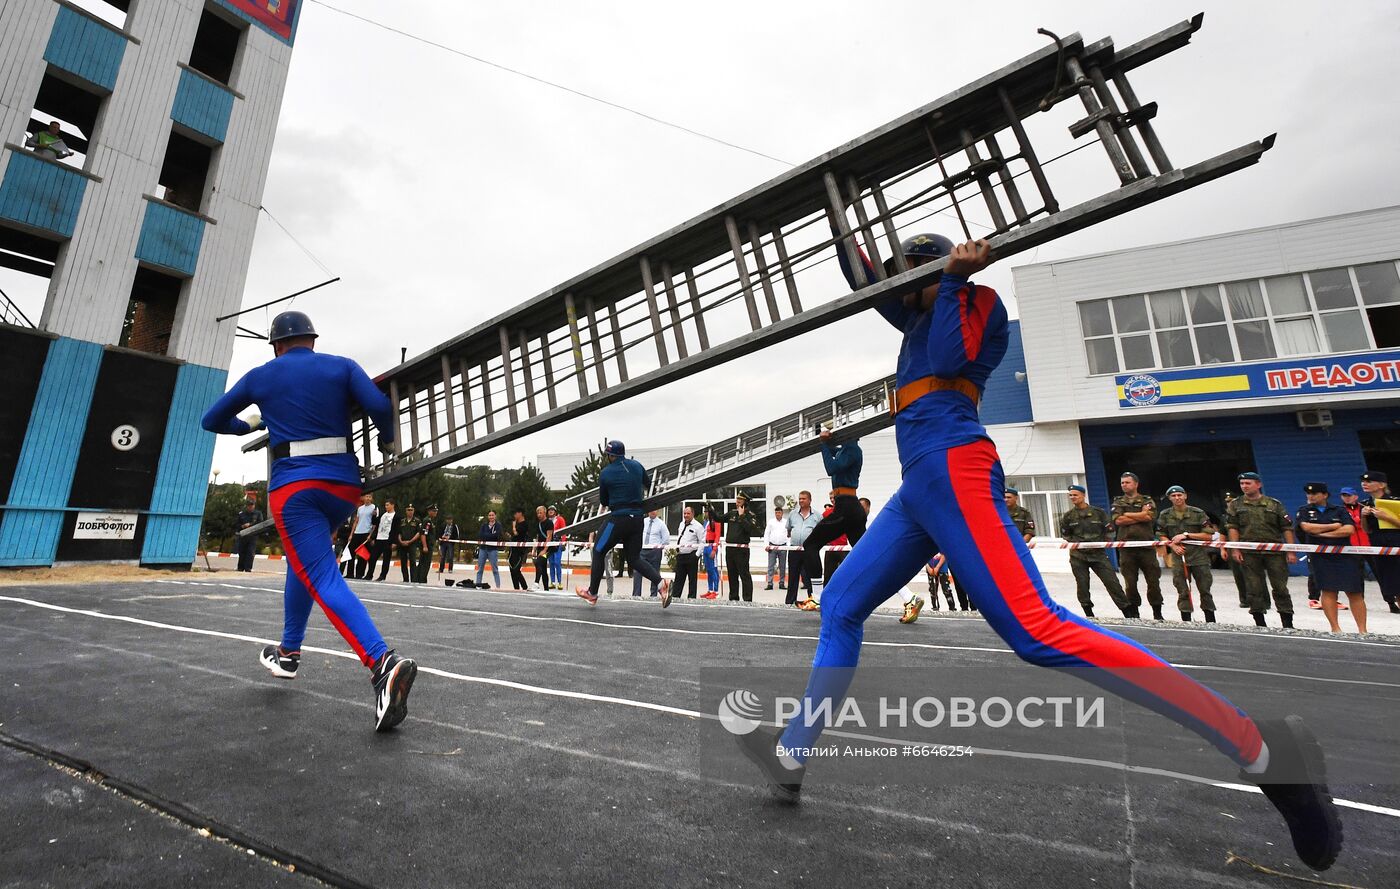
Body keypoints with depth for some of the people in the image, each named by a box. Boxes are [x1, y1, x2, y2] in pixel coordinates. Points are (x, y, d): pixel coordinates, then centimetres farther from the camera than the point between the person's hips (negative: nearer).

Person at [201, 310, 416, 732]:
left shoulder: (260, 376, 13)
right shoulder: (342, 366, 8)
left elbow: (212, 420, 24)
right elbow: (380, 406, -10)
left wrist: (249, 425, 43)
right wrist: (387, 441, 9)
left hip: (293, 486, -2)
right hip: (344, 484, 3)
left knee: (323, 579, -11)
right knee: (303, 559, 26)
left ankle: (383, 663, -31)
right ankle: (288, 653, 35)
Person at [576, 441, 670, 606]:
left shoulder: (605, 473, -6)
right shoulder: (636, 466, 6)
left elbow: (603, 501, 6)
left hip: (618, 518, -5)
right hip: (637, 518, 5)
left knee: (598, 552, 14)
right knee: (634, 559, 13)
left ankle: (592, 593, 22)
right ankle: (661, 583, -7)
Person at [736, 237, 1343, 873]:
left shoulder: (979, 301, 11)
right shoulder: (920, 319, 33)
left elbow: (948, 358, -9)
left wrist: (953, 278, -1)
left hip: (951, 468, -8)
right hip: (918, 485, 8)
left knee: (1037, 630, -21)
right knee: (840, 606, 5)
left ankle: (1263, 748, -9)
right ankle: (792, 756, 11)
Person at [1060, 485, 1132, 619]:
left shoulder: (1098, 512, 5)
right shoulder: (1068, 516, 5)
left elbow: (1108, 530, 10)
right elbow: (1065, 535, 13)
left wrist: (1101, 543, -3)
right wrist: (1075, 543, -1)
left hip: (1098, 554, 0)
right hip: (1078, 555, 1)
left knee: (1112, 581, -3)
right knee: (1082, 584, 3)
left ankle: (1129, 612, 8)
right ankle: (1088, 613, 16)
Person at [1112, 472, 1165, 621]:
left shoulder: (1147, 500, 10)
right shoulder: (1118, 502, 12)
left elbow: (1150, 516, -9)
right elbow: (1117, 520, -4)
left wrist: (1127, 514, -5)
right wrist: (1141, 515, -5)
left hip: (1146, 546, 0)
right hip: (1126, 547, 1)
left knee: (1153, 580, 3)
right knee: (1130, 582, 3)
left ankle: (1157, 613, 16)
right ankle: (1133, 613, 13)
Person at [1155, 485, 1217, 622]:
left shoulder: (1198, 513, -1)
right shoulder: (1165, 515, 5)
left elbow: (1209, 535, -3)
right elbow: (1162, 535, 11)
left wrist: (1186, 535, -12)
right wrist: (1173, 545, -6)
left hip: (1199, 556, -1)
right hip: (1178, 557, 1)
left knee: (1205, 590, 6)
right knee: (1182, 592, 3)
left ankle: (1211, 621, 18)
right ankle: (1186, 621, 10)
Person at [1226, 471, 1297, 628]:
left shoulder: (1274, 504, 6)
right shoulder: (1236, 504, 7)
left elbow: (1287, 528, 5)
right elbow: (1233, 528, 4)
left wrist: (1291, 551, -1)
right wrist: (1235, 549, -4)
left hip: (1275, 552, 0)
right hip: (1249, 553, 0)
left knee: (1280, 587, 3)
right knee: (1254, 589, 4)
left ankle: (1288, 624, 13)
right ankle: (1260, 624, 13)